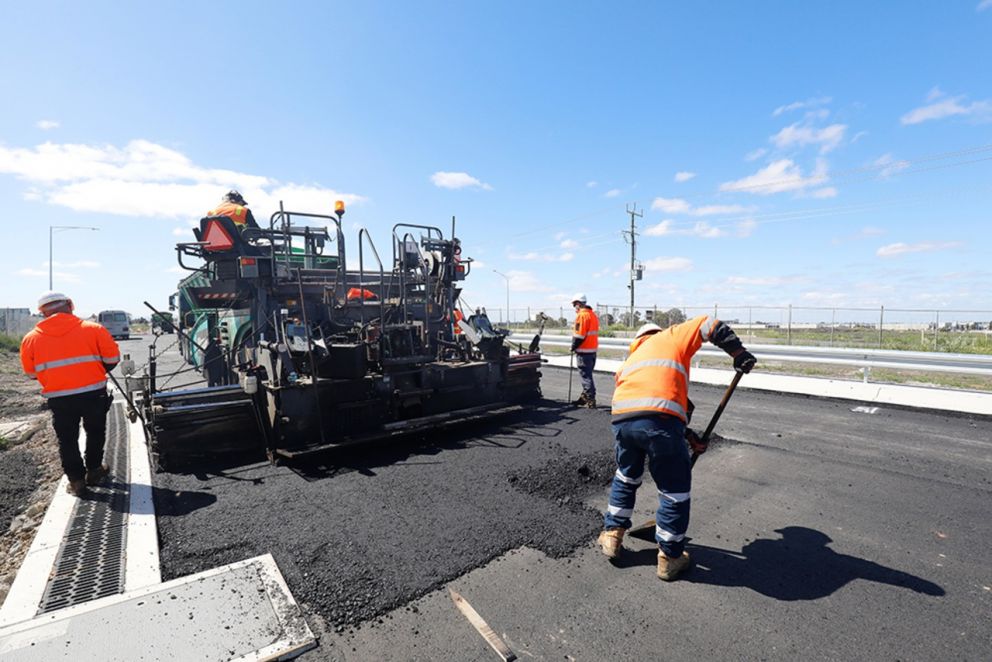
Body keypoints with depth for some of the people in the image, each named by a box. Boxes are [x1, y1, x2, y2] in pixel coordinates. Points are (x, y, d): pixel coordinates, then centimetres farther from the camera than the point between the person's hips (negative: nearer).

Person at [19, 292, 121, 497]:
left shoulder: (31, 338, -1)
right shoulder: (92, 329, -8)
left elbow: (30, 373, 9)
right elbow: (112, 357, -3)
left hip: (59, 398, 1)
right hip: (93, 393, -1)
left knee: (67, 440, 15)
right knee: (95, 433, 19)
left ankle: (76, 480, 20)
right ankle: (94, 471, 29)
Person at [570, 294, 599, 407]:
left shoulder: (581, 315, -14)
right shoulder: (593, 314, 15)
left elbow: (579, 334, -19)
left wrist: (573, 346, -6)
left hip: (583, 351, -9)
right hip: (593, 349, 9)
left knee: (586, 376, -5)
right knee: (587, 375, 17)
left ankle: (591, 401, -4)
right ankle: (585, 397, 27)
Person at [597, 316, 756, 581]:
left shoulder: (630, 360, 35)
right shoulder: (670, 337, 26)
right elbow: (710, 325, 15)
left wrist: (688, 436, 31)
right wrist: (739, 353, 19)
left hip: (622, 419, 5)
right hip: (660, 419, -5)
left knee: (626, 477, 30)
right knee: (675, 490, 15)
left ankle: (612, 535, 40)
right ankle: (670, 558, 30)